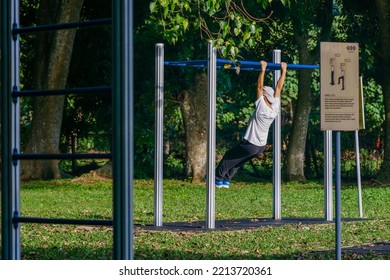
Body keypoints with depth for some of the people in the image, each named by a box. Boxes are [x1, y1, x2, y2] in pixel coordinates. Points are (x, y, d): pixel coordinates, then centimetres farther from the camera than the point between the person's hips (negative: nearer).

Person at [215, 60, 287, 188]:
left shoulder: (261, 108, -22)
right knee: (238, 161, 23)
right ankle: (227, 180, 26)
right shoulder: (276, 108, -6)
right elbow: (279, 88, 0)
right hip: (261, 146, 7)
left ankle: (218, 178, 16)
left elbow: (259, 87, -25)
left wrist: (263, 70, -25)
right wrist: (283, 71, 6)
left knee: (228, 157, 11)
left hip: (250, 144, -7)